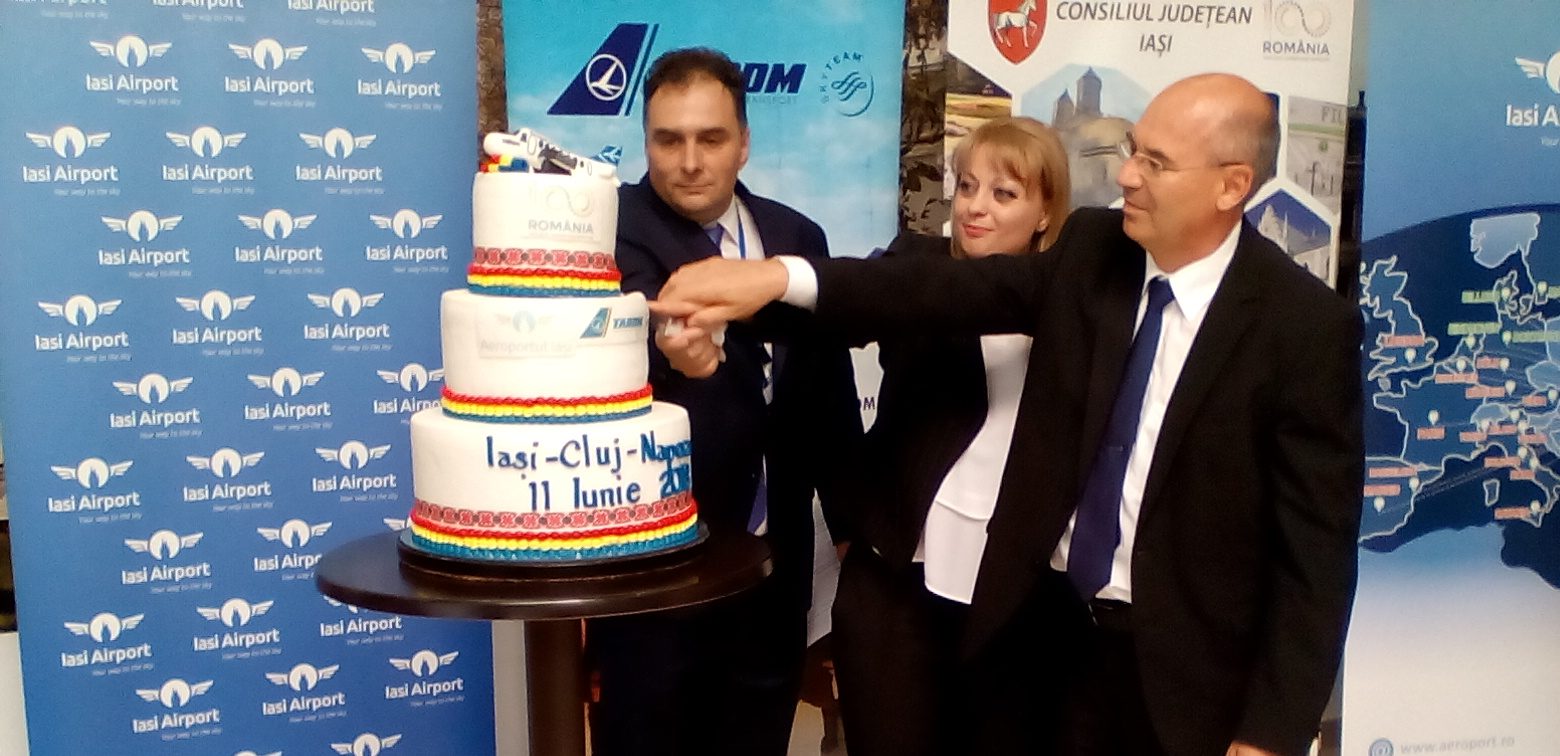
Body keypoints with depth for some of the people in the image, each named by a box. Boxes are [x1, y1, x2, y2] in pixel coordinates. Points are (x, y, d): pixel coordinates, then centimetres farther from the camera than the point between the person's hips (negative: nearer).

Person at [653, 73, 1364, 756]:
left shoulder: (1307, 325, -15)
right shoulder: (1089, 250, -2)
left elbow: (1316, 546, -14)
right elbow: (953, 290, -12)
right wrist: (779, 277, -25)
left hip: (1184, 666, -4)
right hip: (1057, 622, 4)